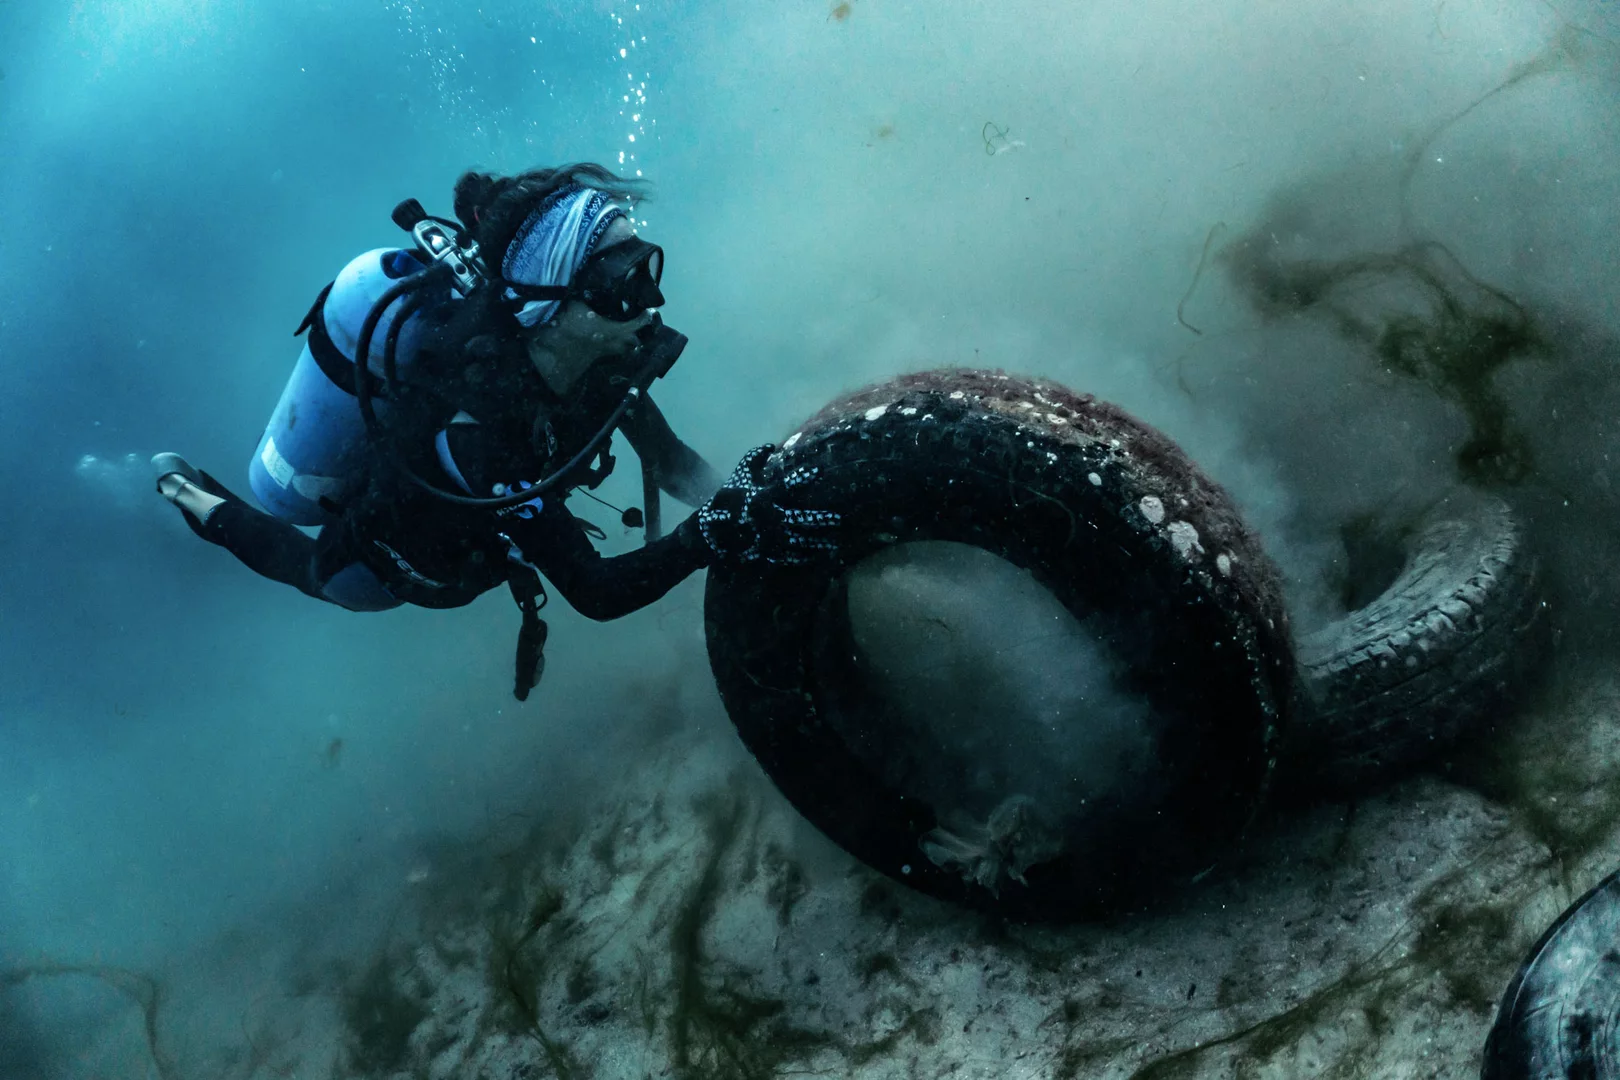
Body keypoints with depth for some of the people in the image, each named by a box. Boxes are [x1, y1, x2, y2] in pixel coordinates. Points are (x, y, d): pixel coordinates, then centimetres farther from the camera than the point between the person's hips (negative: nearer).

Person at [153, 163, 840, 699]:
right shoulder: (476, 424, -48)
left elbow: (668, 458, -17)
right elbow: (596, 592, -44)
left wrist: (745, 505, -34)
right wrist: (716, 537, -55)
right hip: (379, 572, -4)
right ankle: (195, 499, 46)